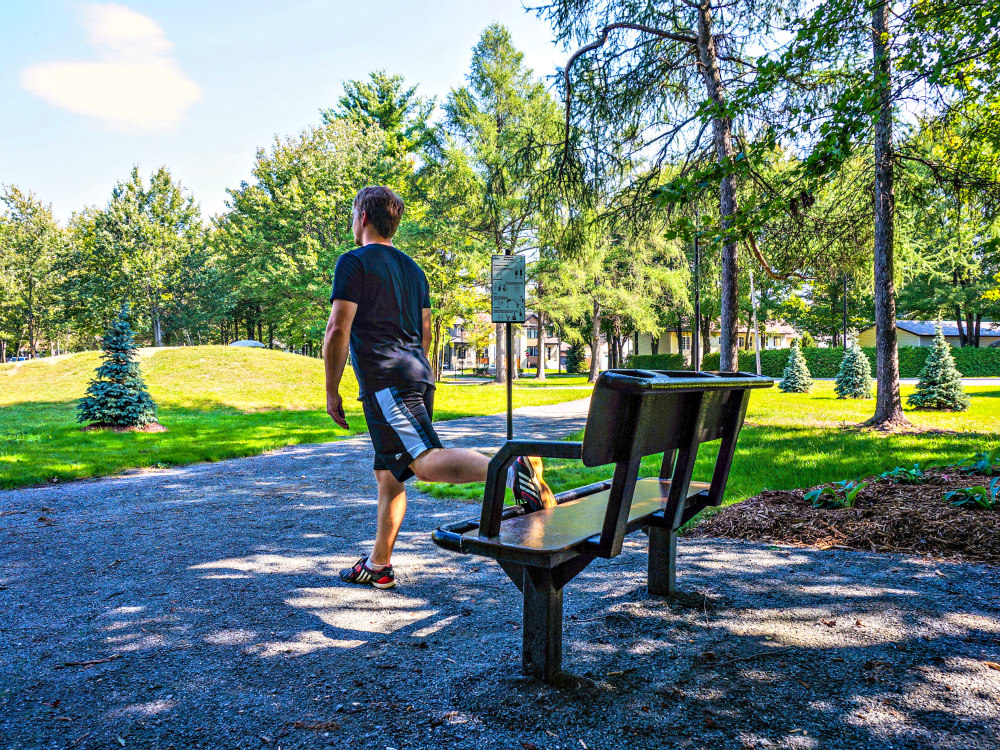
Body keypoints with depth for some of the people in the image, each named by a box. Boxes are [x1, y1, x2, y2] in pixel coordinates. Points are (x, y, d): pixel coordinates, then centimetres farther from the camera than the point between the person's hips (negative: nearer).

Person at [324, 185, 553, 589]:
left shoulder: (353, 262, -2)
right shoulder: (413, 268, 22)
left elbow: (338, 331, -10)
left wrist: (331, 392, -3)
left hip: (384, 382, -9)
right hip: (419, 377, 9)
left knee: (426, 462, -23)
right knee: (389, 475, 14)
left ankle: (512, 470, -42)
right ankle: (378, 565, 22)